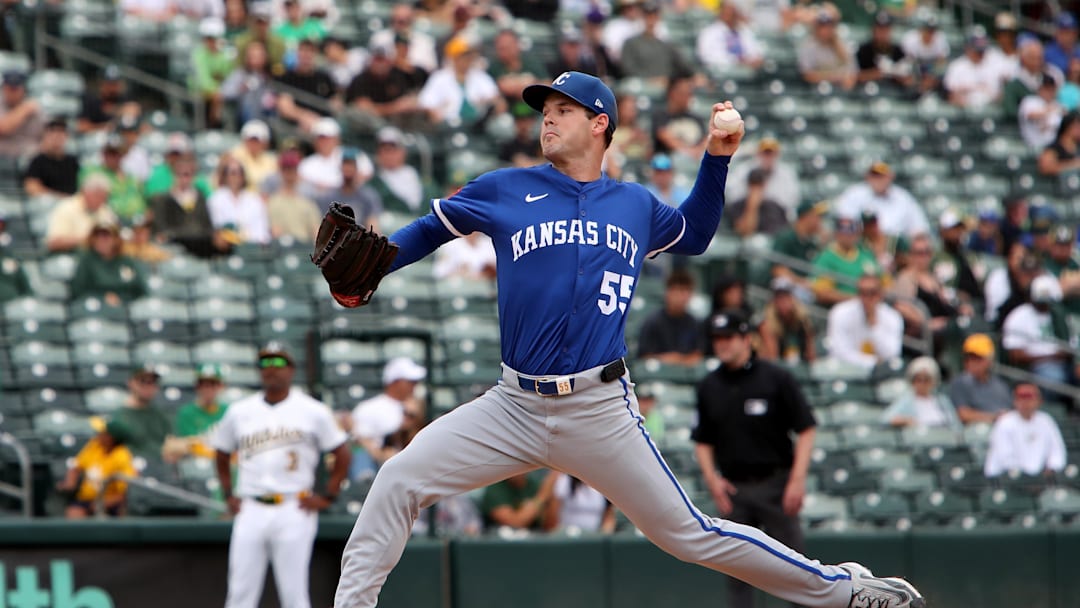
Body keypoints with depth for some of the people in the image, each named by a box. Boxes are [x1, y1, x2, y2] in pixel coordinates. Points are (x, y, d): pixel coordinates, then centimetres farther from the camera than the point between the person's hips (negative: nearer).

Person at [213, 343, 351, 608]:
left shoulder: (313, 411, 4)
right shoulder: (239, 412, 12)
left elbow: (342, 454, 8)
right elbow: (222, 454, 24)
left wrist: (327, 497, 1)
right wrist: (229, 495, 13)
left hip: (294, 511, -3)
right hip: (250, 512, 3)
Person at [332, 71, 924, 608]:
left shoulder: (636, 205, 11)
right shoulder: (505, 191, 5)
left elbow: (694, 234, 30)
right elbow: (426, 231, 11)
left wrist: (716, 157, 18)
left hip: (600, 412, -1)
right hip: (514, 406, 1)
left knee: (691, 535, 1)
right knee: (398, 481, -15)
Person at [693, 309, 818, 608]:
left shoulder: (776, 379, -3)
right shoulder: (709, 386, 8)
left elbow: (806, 429, -3)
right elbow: (702, 440, 14)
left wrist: (798, 478, -12)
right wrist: (711, 477, -2)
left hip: (775, 485, -3)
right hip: (733, 489, 3)